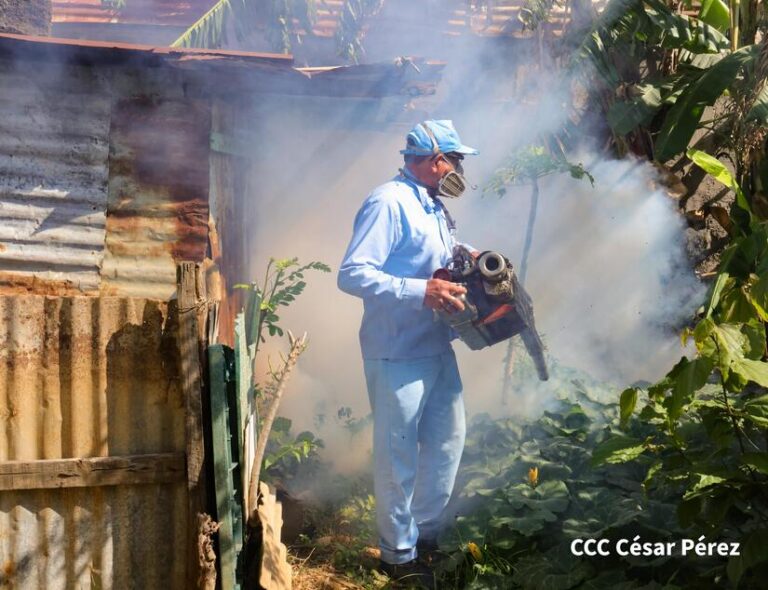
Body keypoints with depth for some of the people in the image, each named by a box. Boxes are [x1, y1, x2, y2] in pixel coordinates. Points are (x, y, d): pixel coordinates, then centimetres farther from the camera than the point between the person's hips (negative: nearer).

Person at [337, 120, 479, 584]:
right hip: (398, 354, -10)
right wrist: (420, 292, -31)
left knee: (448, 439, 19)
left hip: (438, 348, 10)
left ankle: (429, 533, 36)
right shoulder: (389, 203, -18)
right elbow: (352, 274, -25)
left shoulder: (435, 207, 11)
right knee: (399, 455, 3)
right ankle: (399, 554, 19)